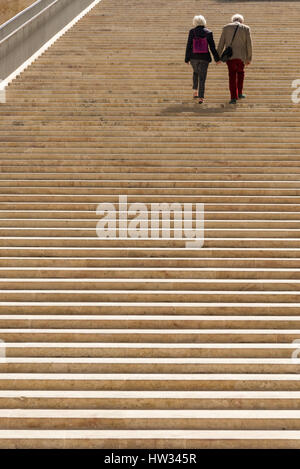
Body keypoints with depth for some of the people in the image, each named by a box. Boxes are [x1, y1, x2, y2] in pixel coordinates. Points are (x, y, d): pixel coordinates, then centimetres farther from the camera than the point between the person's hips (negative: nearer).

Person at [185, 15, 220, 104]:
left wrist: (187, 59, 2)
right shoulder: (208, 33, -5)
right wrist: (217, 58, 6)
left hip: (194, 57, 1)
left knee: (195, 72, 29)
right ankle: (200, 97, -2)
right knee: (202, 77, 5)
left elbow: (189, 46, -6)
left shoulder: (192, 32, -6)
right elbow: (212, 47, -4)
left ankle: (195, 92, 23)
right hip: (204, 57, -1)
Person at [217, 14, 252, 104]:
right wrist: (249, 58, 5)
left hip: (230, 56, 0)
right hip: (241, 56, 0)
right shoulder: (246, 29, 3)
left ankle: (233, 97, -1)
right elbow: (249, 44, 0)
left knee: (232, 76, 6)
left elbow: (221, 43, 3)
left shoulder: (226, 28, 4)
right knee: (240, 72, 24)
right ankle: (239, 93, 23)